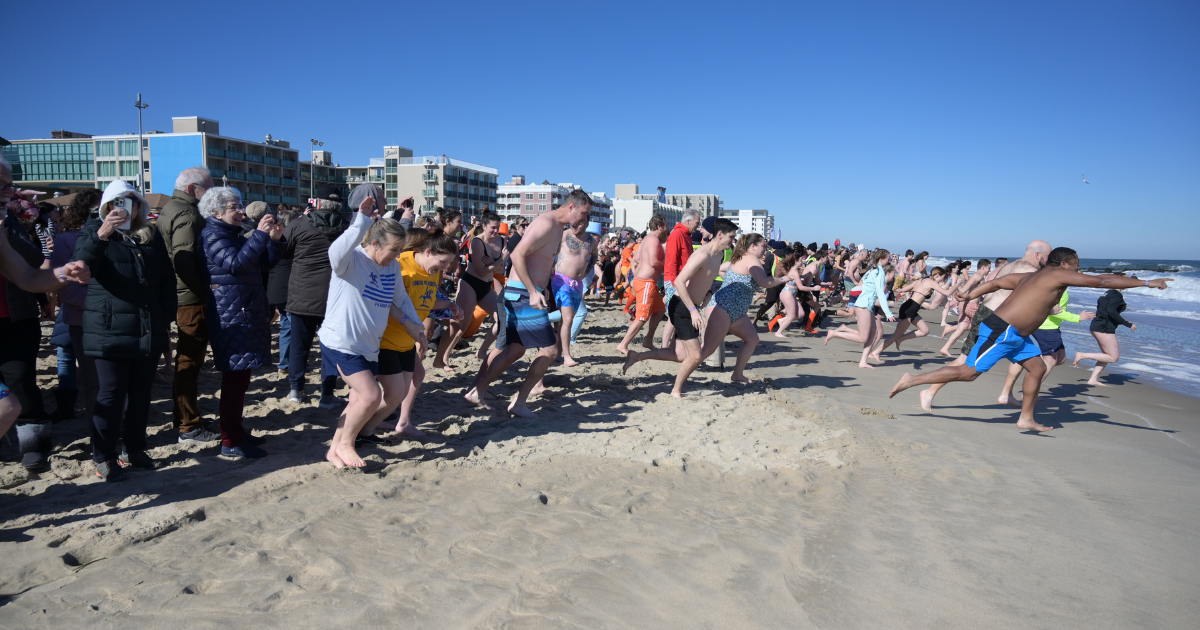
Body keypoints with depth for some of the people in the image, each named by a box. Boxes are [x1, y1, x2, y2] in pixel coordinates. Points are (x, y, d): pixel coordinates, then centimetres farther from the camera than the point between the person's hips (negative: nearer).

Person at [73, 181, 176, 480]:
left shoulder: (152, 235, 14)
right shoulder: (95, 229, 4)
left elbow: (167, 278, 15)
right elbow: (82, 259, -17)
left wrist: (167, 317, 9)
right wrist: (100, 235, -35)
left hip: (148, 329, 4)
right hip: (110, 329, -4)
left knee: (140, 392, 10)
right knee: (112, 393, -2)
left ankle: (133, 450, 21)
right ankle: (103, 457, 9)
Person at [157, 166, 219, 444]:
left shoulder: (170, 209, 17)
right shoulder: (187, 214, -15)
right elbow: (185, 259, -26)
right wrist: (203, 289, -19)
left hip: (181, 296, 11)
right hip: (192, 298, -11)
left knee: (187, 359, 21)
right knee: (190, 361, -5)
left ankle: (183, 413, 34)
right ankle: (190, 427, 1)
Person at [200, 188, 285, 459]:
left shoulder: (235, 234, 20)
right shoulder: (212, 235, -7)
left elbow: (263, 264, 19)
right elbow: (234, 263, -23)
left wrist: (274, 240, 4)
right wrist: (260, 234, -24)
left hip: (248, 312, 10)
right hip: (231, 316, -10)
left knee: (240, 376, 14)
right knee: (235, 377, -9)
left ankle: (236, 431, 23)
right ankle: (230, 442, -4)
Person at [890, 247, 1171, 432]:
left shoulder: (1032, 276, 18)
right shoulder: (1058, 274, -6)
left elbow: (994, 283, 16)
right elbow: (1103, 281, -6)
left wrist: (966, 298, 16)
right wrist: (1147, 282, 1)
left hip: (1015, 334, 10)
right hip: (1002, 331, -10)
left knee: (1037, 367, 14)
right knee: (969, 372, -10)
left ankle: (1026, 418, 21)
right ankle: (911, 381, -9)